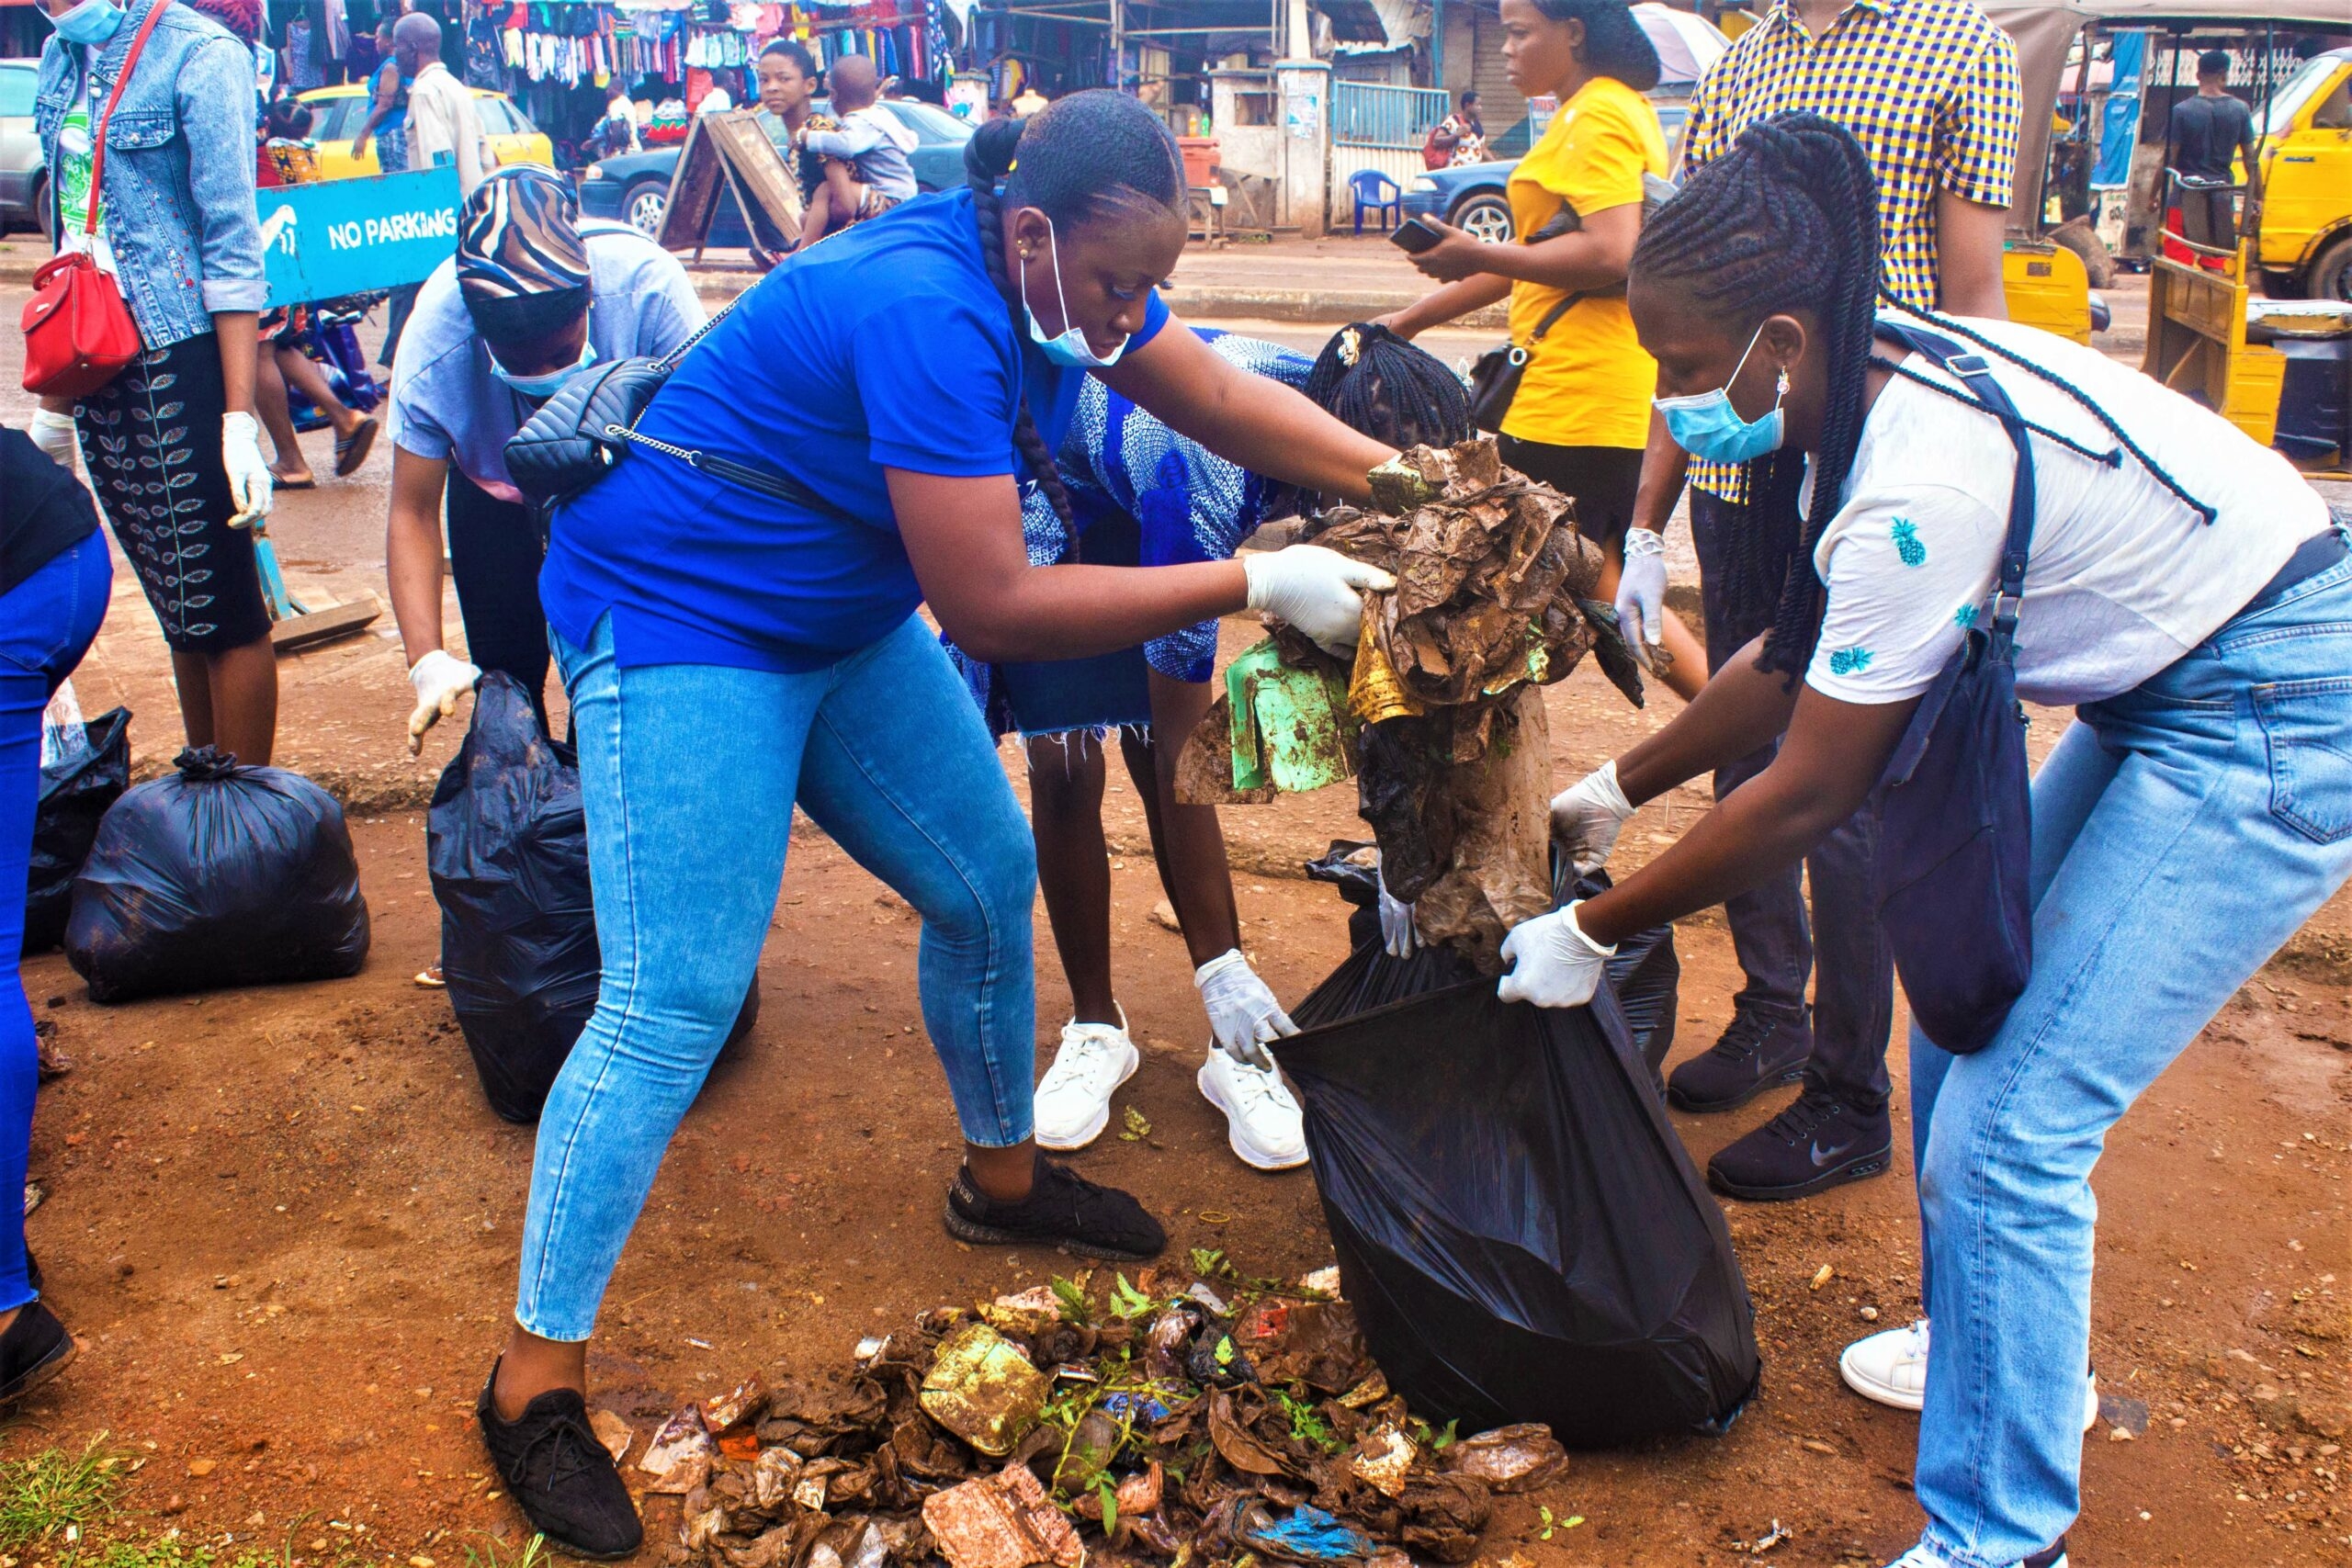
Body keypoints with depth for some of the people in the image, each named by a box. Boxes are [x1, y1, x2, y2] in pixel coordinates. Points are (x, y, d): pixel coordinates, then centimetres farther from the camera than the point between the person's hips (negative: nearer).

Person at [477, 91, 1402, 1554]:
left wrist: (1394, 476, -10)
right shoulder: (930, 312, -32)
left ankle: (1001, 1175, 36)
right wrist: (1257, 583, -30)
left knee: (990, 882, 13)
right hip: (680, 624, -9)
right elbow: (991, 609, -33)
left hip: (842, 621, 9)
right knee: (675, 1004, -13)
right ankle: (537, 1376, 0)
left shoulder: (1054, 273, -5)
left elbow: (1219, 398, 4)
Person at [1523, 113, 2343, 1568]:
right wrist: (1622, 783, 18)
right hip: (2167, 682, 10)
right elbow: (1802, 657, 11)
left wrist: (1593, 932, -10)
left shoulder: (1919, 489, -30)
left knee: (2008, 1122, -10)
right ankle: (2019, 1356, 36)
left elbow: (1805, 799, -21)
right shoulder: (1883, 381, -2)